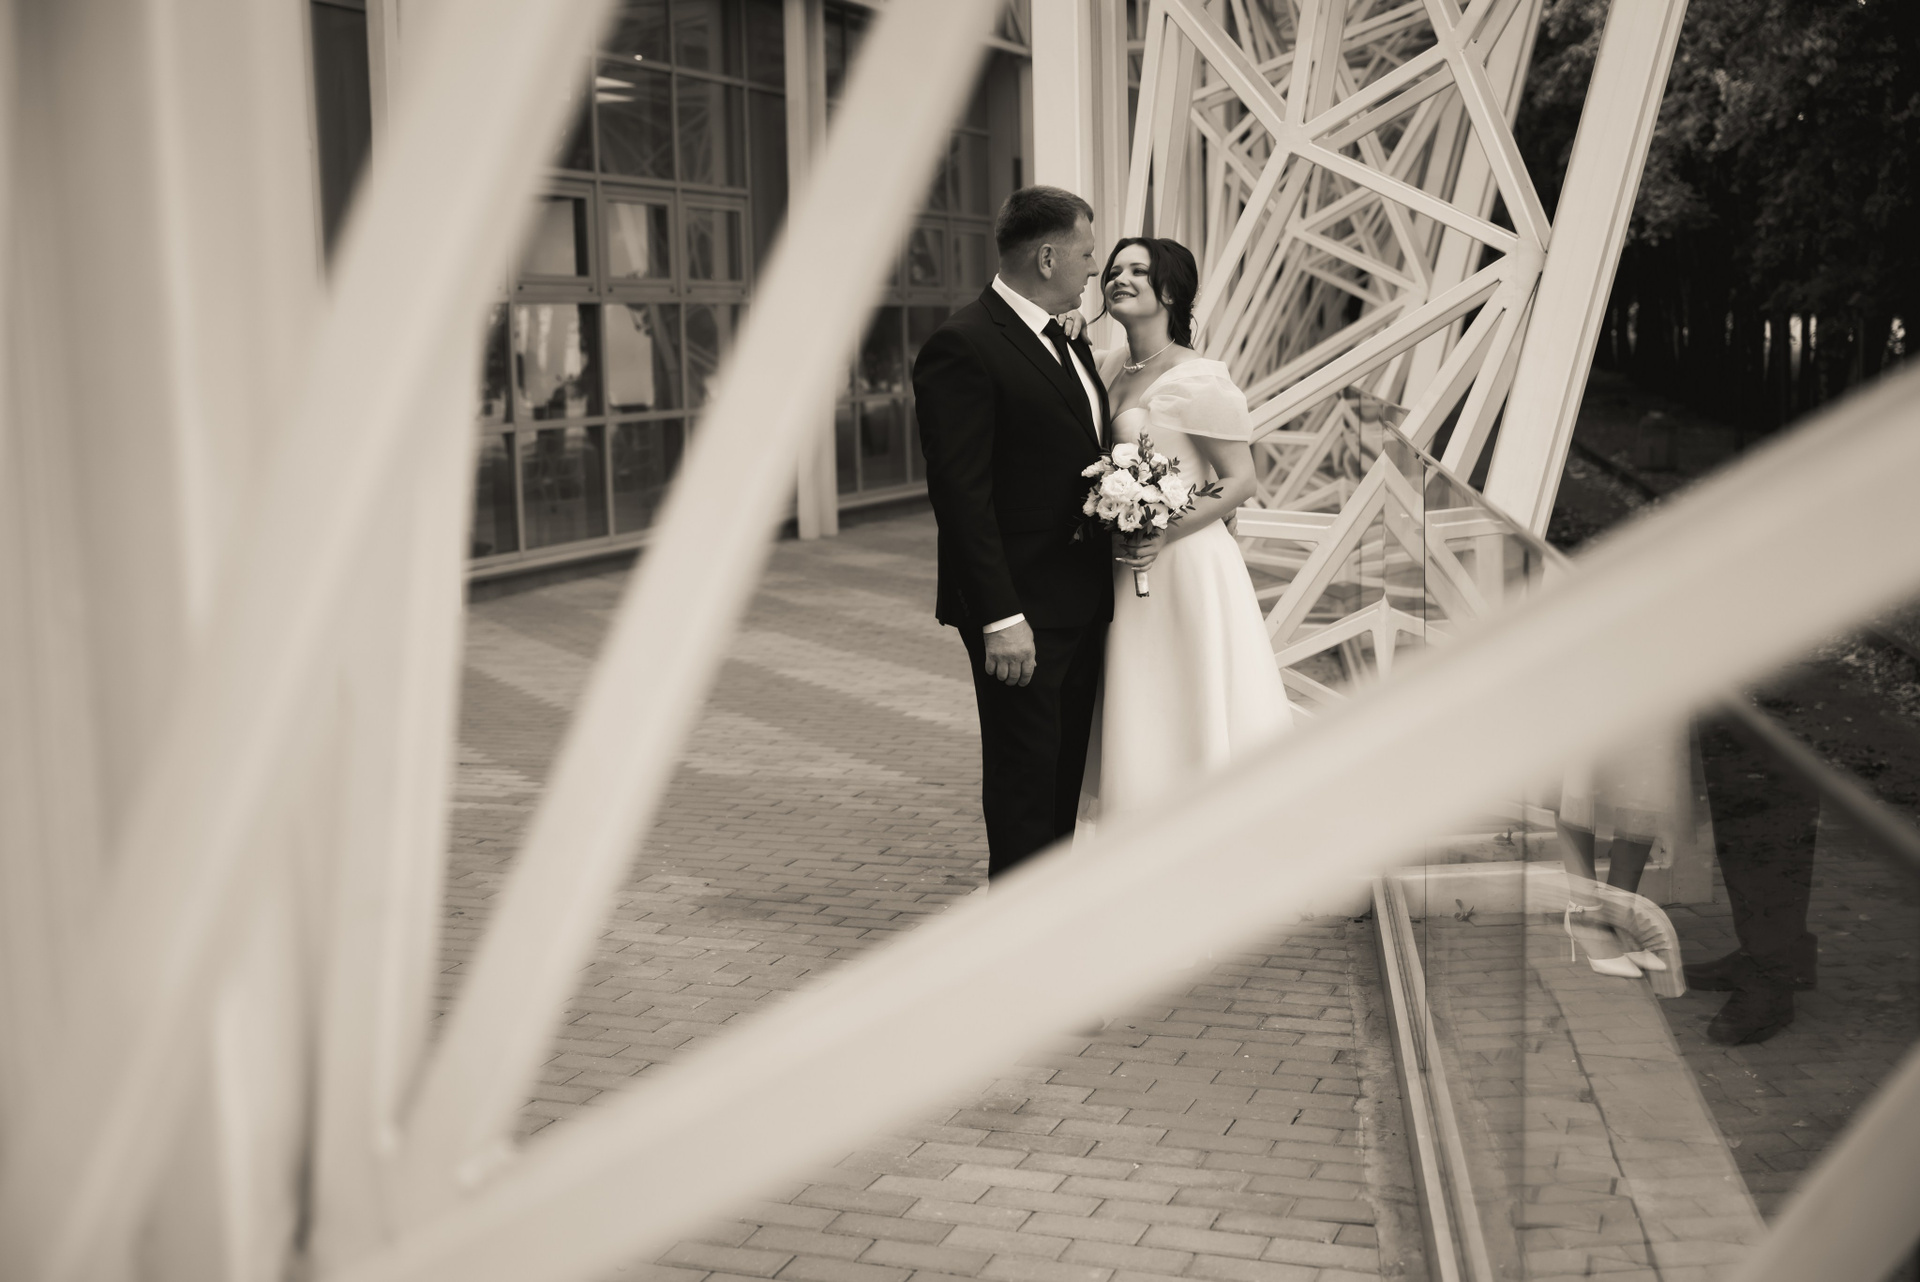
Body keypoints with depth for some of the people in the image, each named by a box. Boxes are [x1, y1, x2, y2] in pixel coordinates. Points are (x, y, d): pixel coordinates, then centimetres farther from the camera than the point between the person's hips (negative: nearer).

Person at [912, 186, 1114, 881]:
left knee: (1064, 774, 15)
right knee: (1023, 780, -1)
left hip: (1085, 603, 9)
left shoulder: (1069, 340, 14)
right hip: (1022, 610, -9)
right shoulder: (962, 346, -15)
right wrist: (999, 617, -23)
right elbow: (960, 495, -20)